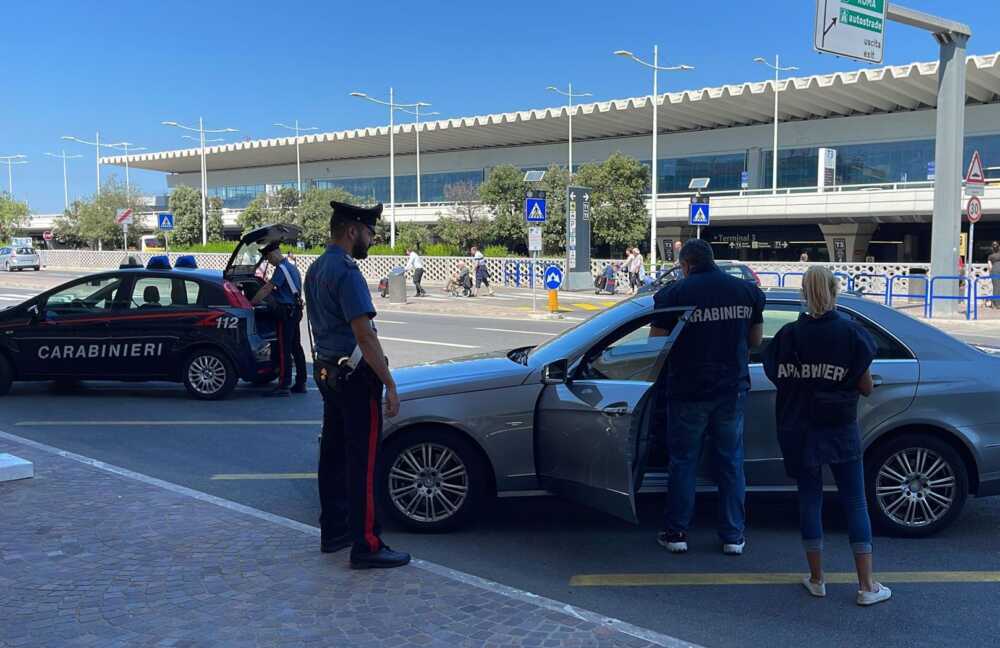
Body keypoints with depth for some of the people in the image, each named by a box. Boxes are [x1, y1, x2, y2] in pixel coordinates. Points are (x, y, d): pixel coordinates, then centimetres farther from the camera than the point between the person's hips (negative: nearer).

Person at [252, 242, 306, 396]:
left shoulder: (281, 268, -12)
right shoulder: (292, 267, 18)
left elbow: (267, 289, -15)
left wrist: (251, 303, -11)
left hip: (287, 312, -10)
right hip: (296, 310, 10)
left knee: (284, 350, -9)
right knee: (296, 347, 12)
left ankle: (283, 386, -10)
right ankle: (300, 384, 16)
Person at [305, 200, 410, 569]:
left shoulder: (316, 269, 13)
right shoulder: (346, 272, -18)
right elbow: (365, 335, -23)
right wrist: (390, 385, -21)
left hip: (326, 370, 10)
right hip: (355, 374, -10)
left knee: (333, 453, 15)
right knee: (362, 461, -5)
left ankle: (333, 532, 25)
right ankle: (366, 546, -1)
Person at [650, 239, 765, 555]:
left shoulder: (674, 294, -10)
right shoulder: (748, 291, 2)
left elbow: (656, 343, -7)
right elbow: (755, 340, 11)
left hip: (688, 391, -3)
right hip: (732, 390, 3)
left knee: (683, 462, 10)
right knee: (731, 462, 14)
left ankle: (676, 532, 17)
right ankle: (733, 535, 19)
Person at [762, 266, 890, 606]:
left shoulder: (789, 334, -3)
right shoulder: (851, 333, -9)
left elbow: (777, 377, 3)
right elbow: (866, 387, -6)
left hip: (799, 430, 2)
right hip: (841, 429, -2)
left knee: (809, 498, 12)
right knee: (855, 503, 6)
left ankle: (816, 579, 17)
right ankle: (867, 585, 8)